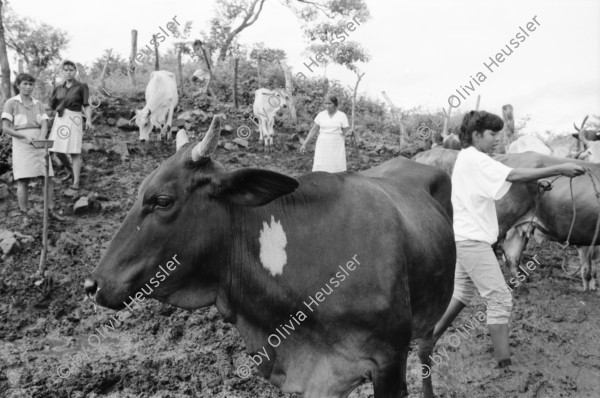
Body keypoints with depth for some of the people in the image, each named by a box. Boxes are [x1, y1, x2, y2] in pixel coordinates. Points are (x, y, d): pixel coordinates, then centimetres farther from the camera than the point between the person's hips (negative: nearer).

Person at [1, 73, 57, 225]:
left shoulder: (38, 104, 12)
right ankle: (25, 217, -1)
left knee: (48, 179, -1)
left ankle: (51, 211, 6)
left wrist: (41, 138, -19)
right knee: (23, 181, -6)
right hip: (21, 145, -3)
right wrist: (25, 137, -16)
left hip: (39, 145, 4)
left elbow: (44, 125, 2)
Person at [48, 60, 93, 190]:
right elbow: (52, 106, 16)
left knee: (75, 152, -9)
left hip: (74, 120, -5)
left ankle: (76, 182, -7)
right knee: (58, 151, 3)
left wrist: (88, 120, -20)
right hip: (60, 120, 5)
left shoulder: (82, 87, -1)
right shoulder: (58, 88, 13)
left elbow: (87, 106, -6)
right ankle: (71, 171, 28)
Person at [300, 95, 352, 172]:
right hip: (323, 146, 1)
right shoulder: (321, 115, 3)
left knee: (337, 172, -3)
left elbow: (345, 132, -2)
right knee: (320, 171, -7)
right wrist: (304, 144, 2)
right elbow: (313, 130, 5)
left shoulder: (342, 116, -3)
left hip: (336, 146, -1)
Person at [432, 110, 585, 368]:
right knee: (500, 299, -9)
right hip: (472, 239, -11)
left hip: (464, 238, 11)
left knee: (463, 293, 22)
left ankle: (430, 339, 32)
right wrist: (559, 170, -23)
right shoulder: (474, 158, -15)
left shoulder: (466, 158, 18)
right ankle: (505, 364, -7)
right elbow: (513, 175, -24)